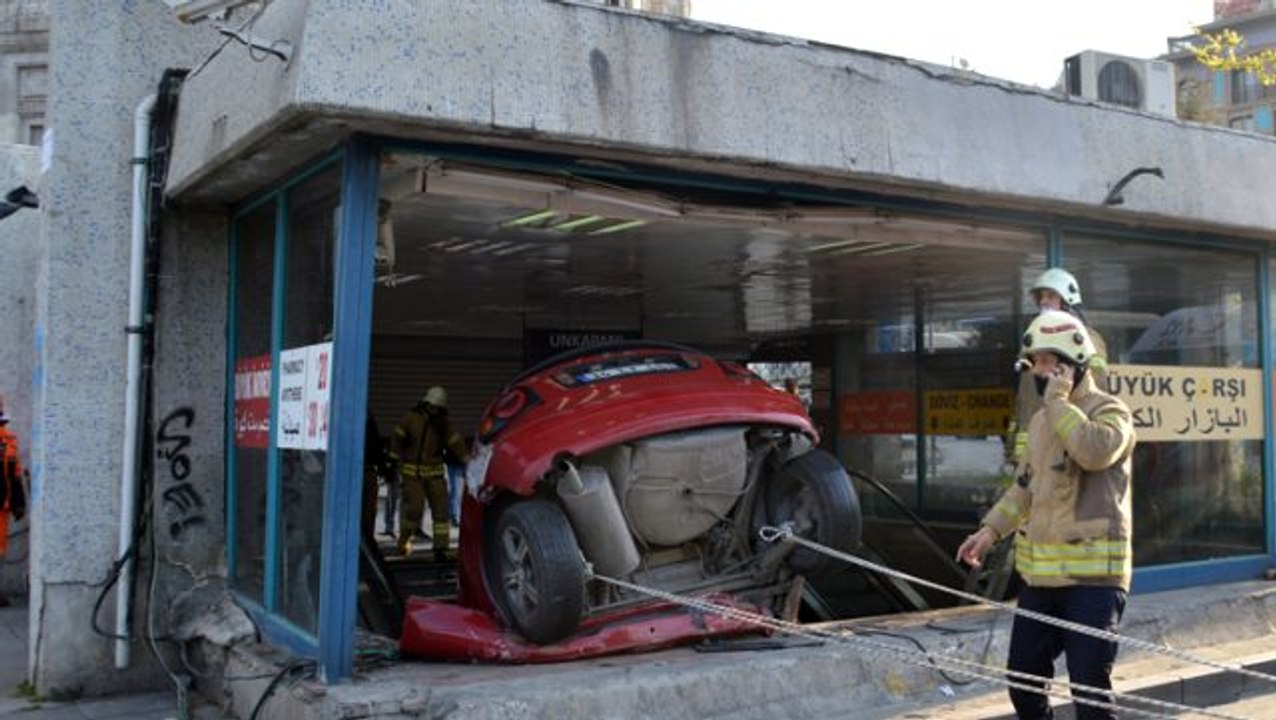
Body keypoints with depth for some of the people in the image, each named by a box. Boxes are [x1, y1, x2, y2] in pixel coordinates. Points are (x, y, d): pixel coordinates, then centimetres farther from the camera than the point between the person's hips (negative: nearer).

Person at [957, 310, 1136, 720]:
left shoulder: (1109, 410, -7)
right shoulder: (1042, 420, 16)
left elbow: (1095, 451, -29)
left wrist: (1059, 401, -18)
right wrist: (991, 529, 10)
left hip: (1092, 577, -7)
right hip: (1039, 575, 8)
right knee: (1022, 684, 15)